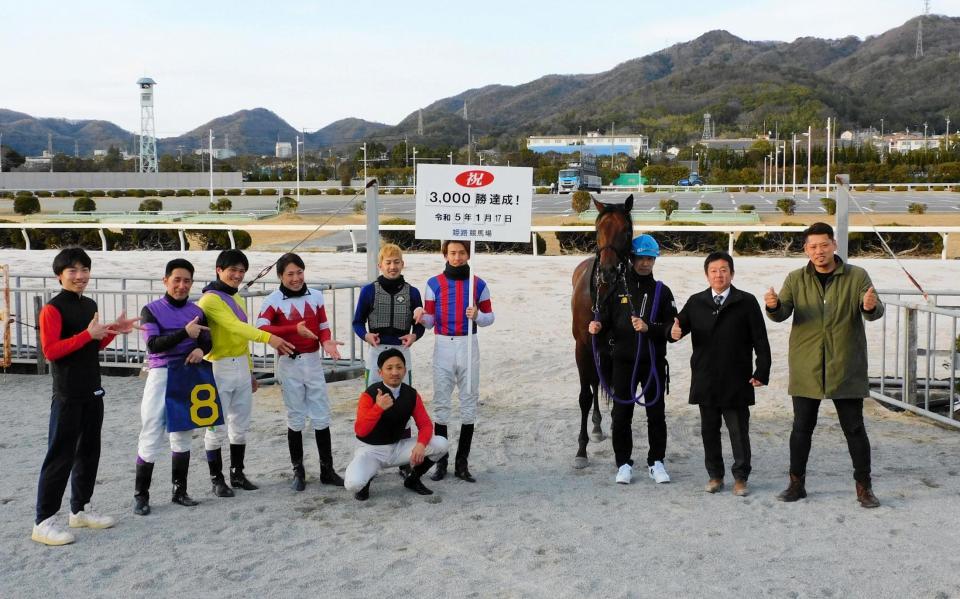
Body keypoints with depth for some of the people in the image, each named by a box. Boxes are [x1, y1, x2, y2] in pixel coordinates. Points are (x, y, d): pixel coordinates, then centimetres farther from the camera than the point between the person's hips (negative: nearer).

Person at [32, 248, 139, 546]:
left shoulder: (90, 305, 12)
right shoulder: (53, 309, -13)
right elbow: (50, 350, -22)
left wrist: (114, 330, 4)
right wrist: (87, 334, -26)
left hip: (93, 392, 8)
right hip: (68, 396, -8)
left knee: (89, 452, 15)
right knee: (60, 456, -5)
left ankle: (80, 510, 27)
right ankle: (44, 522, 2)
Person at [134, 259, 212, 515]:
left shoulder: (197, 311, 10)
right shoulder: (151, 310, -3)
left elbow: (207, 339, 0)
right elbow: (153, 344, -16)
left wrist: (201, 349, -23)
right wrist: (185, 332, -28)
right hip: (161, 376, -4)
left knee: (183, 435, 11)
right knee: (151, 437, -5)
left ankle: (180, 490, 20)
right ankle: (141, 494, 5)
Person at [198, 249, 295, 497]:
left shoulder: (237, 298, 15)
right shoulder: (210, 300, -14)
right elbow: (234, 326, -28)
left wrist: (249, 370, 19)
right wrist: (269, 337, -40)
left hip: (241, 368, 8)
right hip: (219, 369, -8)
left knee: (241, 425, 13)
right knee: (217, 427, -1)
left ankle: (237, 473, 24)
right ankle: (216, 479, 9)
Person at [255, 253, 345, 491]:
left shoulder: (316, 296, 4)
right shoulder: (273, 300, -8)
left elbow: (323, 326, 9)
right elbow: (261, 329, -21)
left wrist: (326, 342, -13)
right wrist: (295, 329, -29)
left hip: (313, 361, 3)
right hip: (289, 363, -3)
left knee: (321, 416, 6)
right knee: (295, 418, 7)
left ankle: (327, 469, 15)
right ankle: (298, 471, 19)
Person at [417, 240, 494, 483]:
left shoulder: (479, 284, 6)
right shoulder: (434, 284, 4)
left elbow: (489, 317, 9)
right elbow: (430, 321, 3)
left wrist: (477, 315, -13)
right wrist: (422, 317, -20)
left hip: (468, 345, 1)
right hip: (443, 345, -1)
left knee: (469, 402, 3)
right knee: (441, 403, 1)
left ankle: (462, 462, 10)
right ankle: (441, 462, 8)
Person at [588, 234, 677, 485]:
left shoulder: (662, 291, 1)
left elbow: (672, 330, -5)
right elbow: (605, 320, 5)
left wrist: (649, 328, -22)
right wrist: (597, 327, -18)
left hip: (653, 361, 0)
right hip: (622, 361, 0)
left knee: (656, 414, 8)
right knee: (621, 414, 5)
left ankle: (656, 461, 22)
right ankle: (624, 463, 18)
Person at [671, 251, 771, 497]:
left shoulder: (747, 302, -1)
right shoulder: (695, 302, 7)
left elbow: (760, 340, -2)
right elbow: (680, 324, 0)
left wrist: (762, 372, -7)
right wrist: (674, 332, -25)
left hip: (736, 382, -2)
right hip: (705, 381, 3)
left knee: (739, 431, 5)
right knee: (709, 430, 11)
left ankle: (740, 478, 17)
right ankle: (715, 475, 23)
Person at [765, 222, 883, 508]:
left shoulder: (857, 276, -1)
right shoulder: (796, 279, 3)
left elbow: (875, 311, -10)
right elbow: (782, 314, -7)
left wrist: (871, 307, -34)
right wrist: (774, 306, -31)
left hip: (846, 369, -1)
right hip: (806, 369, 1)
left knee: (855, 429, 6)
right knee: (801, 428, 9)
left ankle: (864, 487, 18)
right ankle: (797, 483, 21)